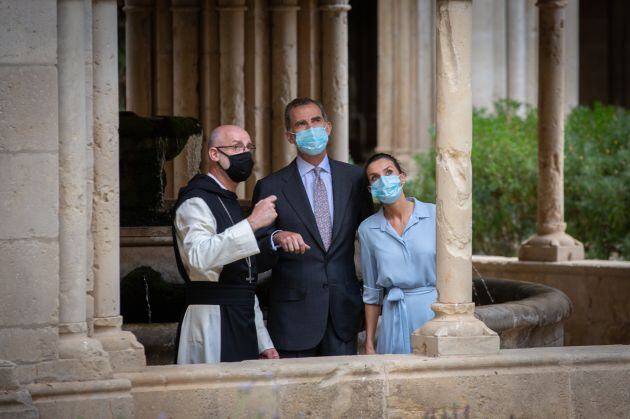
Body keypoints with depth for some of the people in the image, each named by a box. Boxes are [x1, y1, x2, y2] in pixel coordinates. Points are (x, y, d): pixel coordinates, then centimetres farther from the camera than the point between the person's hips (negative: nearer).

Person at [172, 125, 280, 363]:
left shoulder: (231, 204, 22)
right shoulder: (196, 202, -8)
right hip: (212, 323, -9)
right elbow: (199, 256, -30)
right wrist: (252, 223, -29)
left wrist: (263, 342, 21)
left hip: (243, 324, 9)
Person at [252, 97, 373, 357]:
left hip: (344, 307, 2)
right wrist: (277, 238, -23)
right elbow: (257, 255, 0)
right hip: (295, 313, -2)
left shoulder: (354, 178, 9)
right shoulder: (271, 187, 1)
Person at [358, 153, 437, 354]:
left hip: (436, 313, -1)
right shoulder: (368, 229, 4)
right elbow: (372, 291, 9)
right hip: (396, 321, 1)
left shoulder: (435, 215, -2)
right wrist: (369, 343, 8)